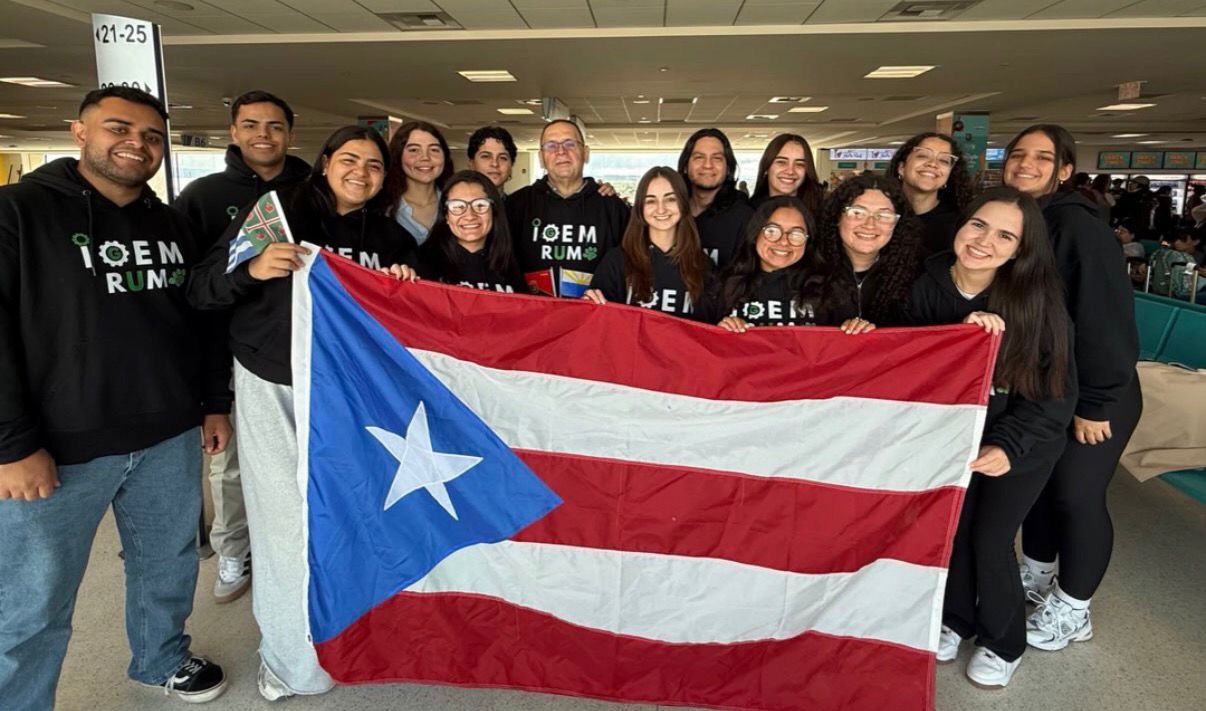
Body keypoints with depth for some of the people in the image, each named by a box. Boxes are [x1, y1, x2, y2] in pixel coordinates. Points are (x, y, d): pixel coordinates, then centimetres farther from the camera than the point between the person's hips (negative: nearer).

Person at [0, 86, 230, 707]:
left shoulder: (172, 225, 11)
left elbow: (201, 319, 16)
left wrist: (215, 401, 12)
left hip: (171, 438, 5)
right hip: (57, 448, -5)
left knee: (170, 564, 19)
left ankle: (164, 658, 42)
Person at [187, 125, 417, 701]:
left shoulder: (392, 239, 7)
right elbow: (200, 291, -5)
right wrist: (252, 270, -24)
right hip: (272, 385, -2)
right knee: (289, 517, 0)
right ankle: (293, 653, 22)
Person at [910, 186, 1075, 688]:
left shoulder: (1036, 296, -21)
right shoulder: (928, 286, -15)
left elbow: (1056, 390, -16)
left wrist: (1008, 446, -26)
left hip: (1025, 439, -2)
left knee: (990, 538, -1)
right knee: (952, 528, 7)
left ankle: (1004, 643, 26)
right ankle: (955, 620, 34)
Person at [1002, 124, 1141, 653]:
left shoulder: (1079, 226, -20)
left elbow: (1105, 317, -23)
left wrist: (1096, 402, -21)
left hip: (1093, 394, -6)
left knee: (1077, 494, 4)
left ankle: (1072, 610, 23)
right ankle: (1035, 575, 38)